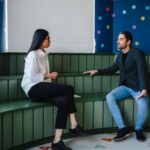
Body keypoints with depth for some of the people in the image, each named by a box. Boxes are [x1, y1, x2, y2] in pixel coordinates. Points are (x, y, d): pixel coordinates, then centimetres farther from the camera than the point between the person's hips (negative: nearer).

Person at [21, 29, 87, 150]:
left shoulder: (44, 54, 20)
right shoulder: (33, 55, -7)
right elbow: (32, 76, -16)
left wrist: (50, 76, 0)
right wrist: (49, 76, -8)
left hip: (42, 88, 8)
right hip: (34, 89, -8)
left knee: (63, 101, -22)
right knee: (69, 90, -23)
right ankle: (74, 125, -13)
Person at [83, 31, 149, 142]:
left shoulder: (138, 53, -9)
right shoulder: (120, 55, 11)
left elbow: (142, 71, -20)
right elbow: (112, 69, 23)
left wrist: (144, 89, -34)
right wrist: (97, 71, 10)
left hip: (138, 87, -5)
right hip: (125, 86, 5)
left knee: (143, 105, -34)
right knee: (109, 97, -24)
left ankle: (138, 129, -2)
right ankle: (123, 129, -19)